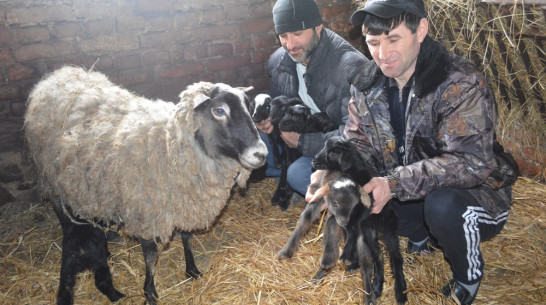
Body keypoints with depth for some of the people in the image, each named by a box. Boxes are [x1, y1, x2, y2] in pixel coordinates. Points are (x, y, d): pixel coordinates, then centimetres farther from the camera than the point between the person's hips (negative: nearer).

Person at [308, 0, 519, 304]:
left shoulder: (461, 83, -25)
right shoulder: (367, 85, -5)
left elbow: (471, 162, -33)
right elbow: (356, 145, -2)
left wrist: (395, 183, -41)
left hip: (474, 193, -5)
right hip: (409, 197, 6)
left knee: (443, 205, -38)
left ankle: (469, 273, -2)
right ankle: (422, 237, 13)